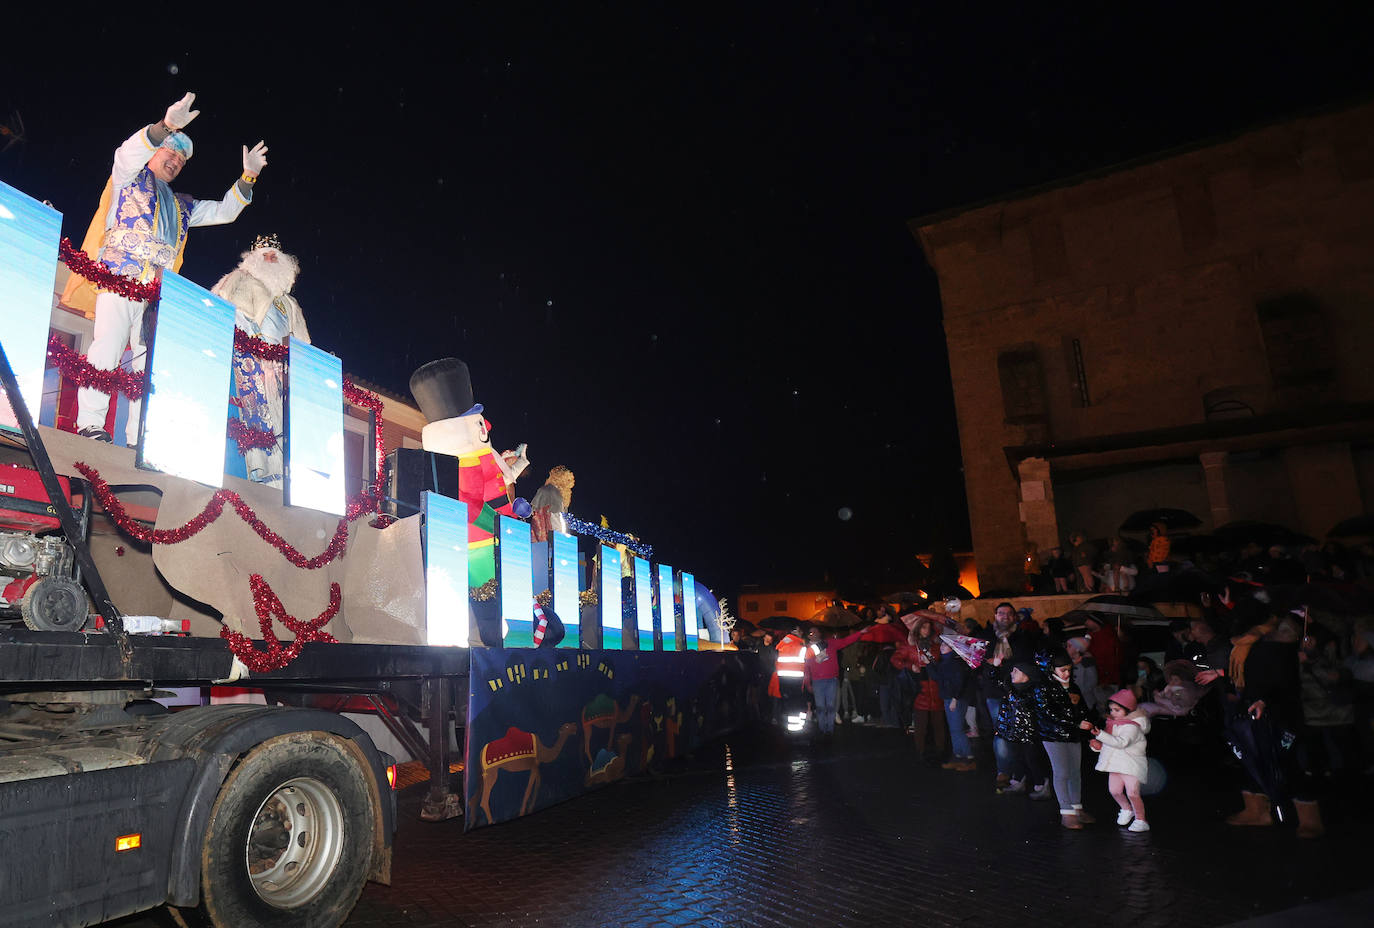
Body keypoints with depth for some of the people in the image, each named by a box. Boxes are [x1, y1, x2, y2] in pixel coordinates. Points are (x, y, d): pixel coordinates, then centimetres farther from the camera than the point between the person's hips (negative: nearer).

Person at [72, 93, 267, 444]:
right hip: (121, 274, -5)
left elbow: (223, 211, 30)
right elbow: (128, 152, -4)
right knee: (109, 343, -19)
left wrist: (247, 178, 18)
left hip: (158, 288, 5)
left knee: (151, 357, -5)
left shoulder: (181, 205, 33)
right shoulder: (130, 177, 18)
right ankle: (90, 422, -21)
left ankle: (139, 438, -9)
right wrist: (166, 127, -19)